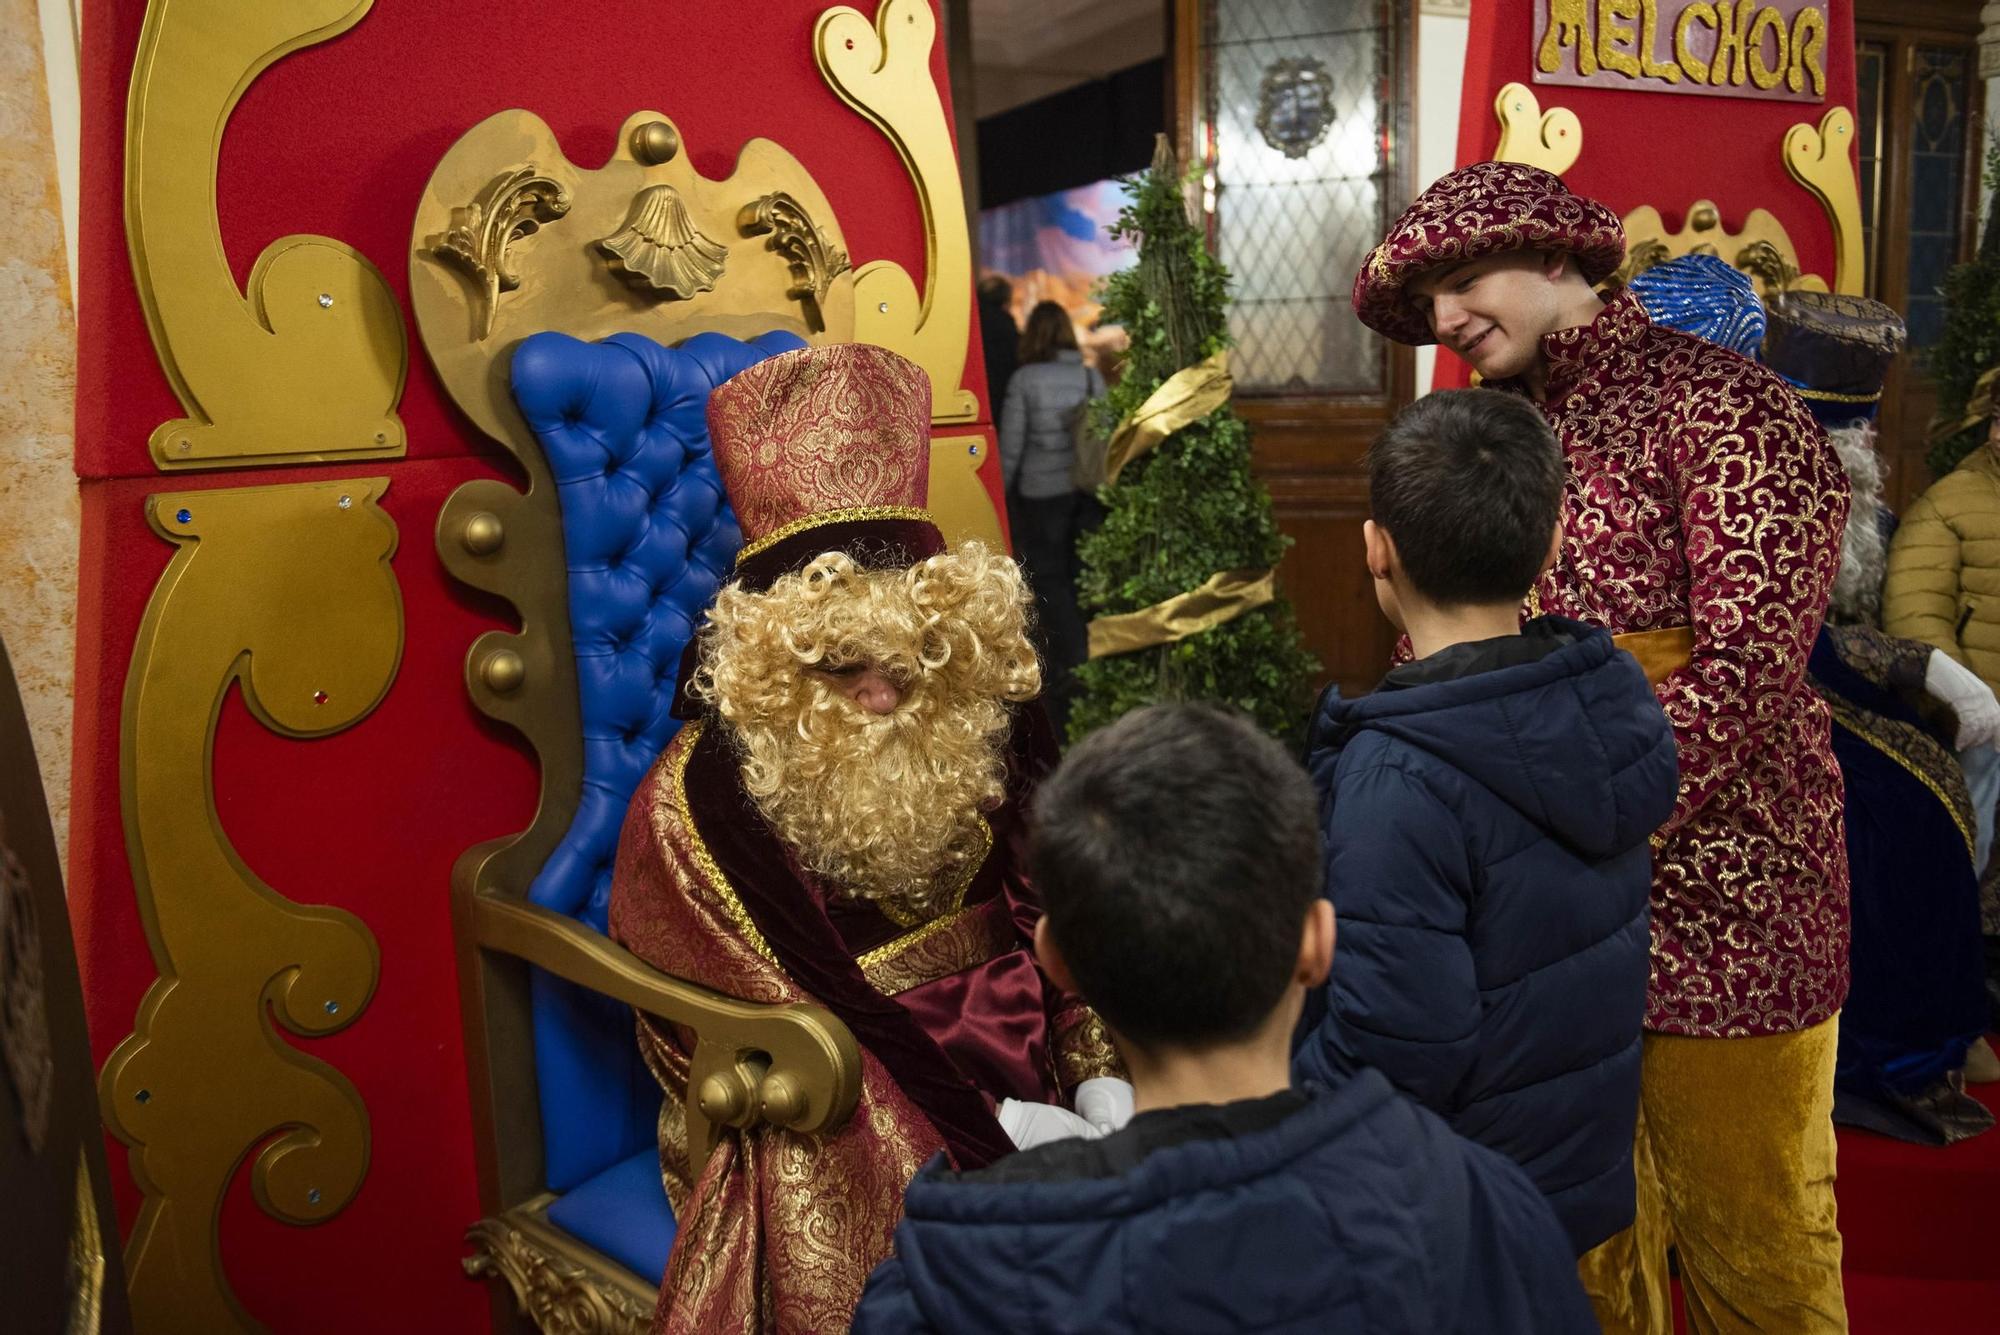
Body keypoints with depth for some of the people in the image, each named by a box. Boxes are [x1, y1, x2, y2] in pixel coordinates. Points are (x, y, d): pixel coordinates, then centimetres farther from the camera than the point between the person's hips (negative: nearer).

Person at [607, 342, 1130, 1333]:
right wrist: (998, 1130, -19)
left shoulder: (976, 742, 1)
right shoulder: (701, 806, -13)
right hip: (823, 1124, -4)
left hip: (1017, 1058, 5)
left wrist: (1102, 1086, -11)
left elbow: (1052, 928, 5)